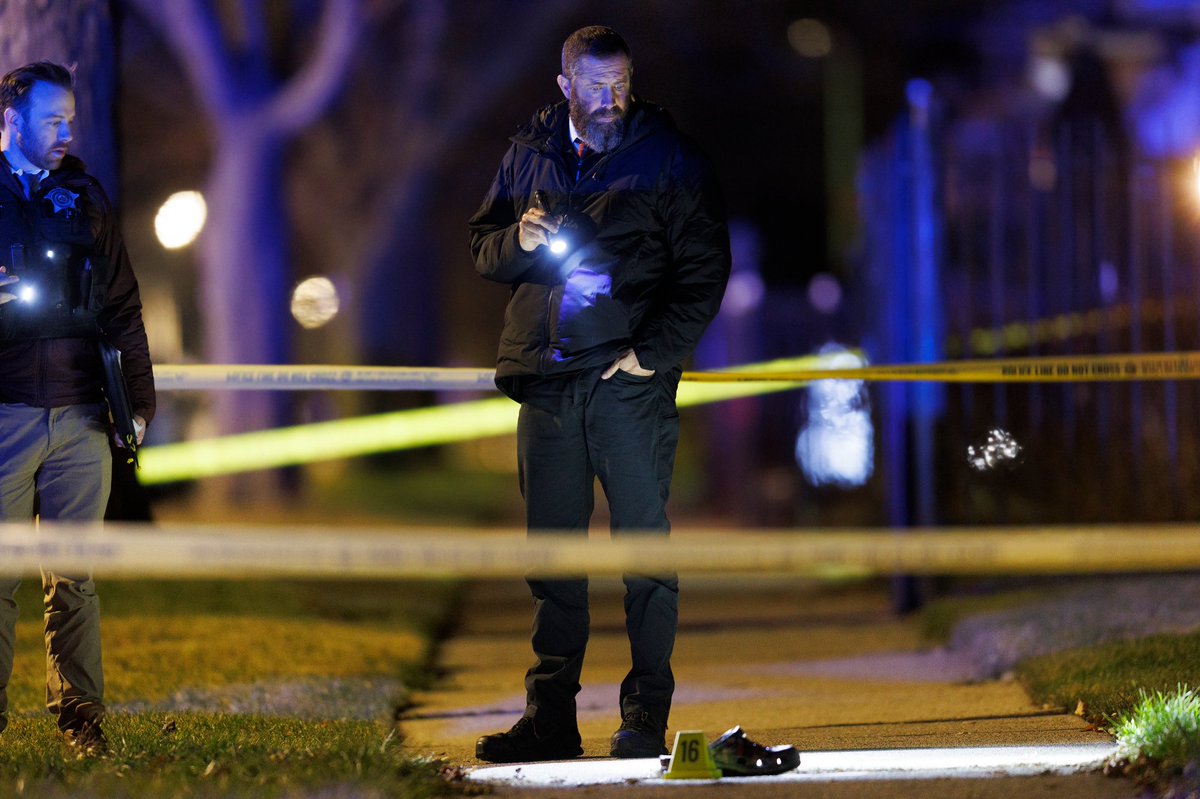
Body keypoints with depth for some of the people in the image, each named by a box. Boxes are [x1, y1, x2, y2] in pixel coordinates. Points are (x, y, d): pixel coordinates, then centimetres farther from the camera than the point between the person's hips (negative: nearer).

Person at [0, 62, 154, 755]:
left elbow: (122, 307, 17)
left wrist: (140, 398, 12)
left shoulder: (83, 198, 15)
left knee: (75, 578, 5)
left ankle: (81, 713, 10)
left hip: (80, 416, 3)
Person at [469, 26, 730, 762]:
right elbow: (484, 246, 19)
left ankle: (647, 715, 1)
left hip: (630, 378, -4)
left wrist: (655, 351, -11)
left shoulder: (669, 158, 0)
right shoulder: (530, 155, 12)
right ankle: (551, 716, 11)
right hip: (546, 378, 4)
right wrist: (517, 240, -4)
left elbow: (705, 269, -2)